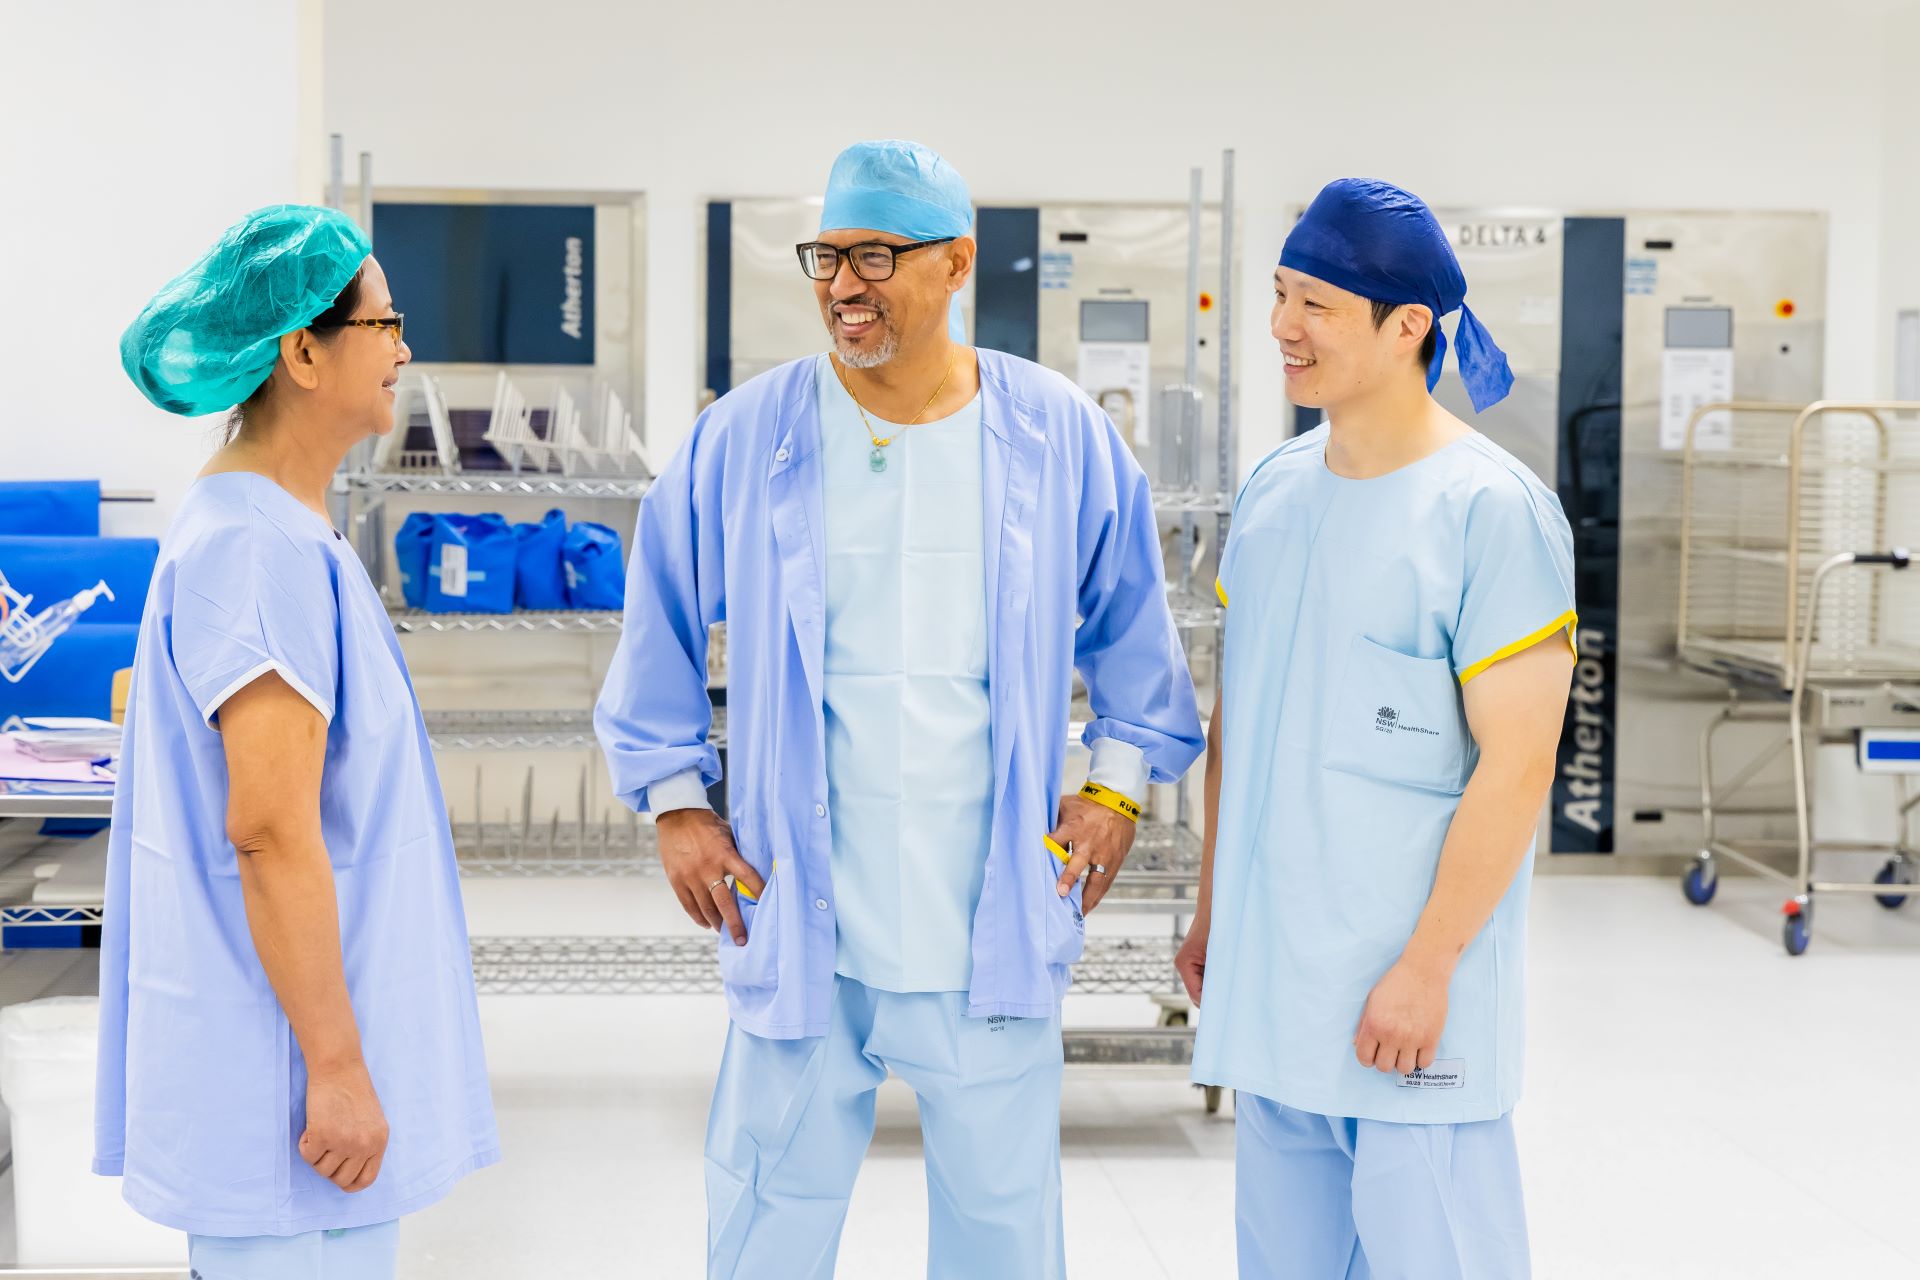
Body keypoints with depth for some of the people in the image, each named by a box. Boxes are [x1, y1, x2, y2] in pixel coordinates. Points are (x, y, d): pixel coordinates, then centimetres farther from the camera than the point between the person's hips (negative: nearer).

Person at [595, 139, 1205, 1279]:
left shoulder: (1061, 437, 0)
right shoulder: (745, 440, -2)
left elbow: (1136, 629, 11)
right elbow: (659, 631, 8)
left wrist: (1120, 783, 6)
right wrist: (675, 799, 4)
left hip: (994, 921, 1)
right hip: (796, 919, 0)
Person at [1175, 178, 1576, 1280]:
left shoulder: (1494, 509, -12)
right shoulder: (1273, 491, 9)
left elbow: (1517, 764, -15)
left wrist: (1425, 967, -16)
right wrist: (1213, 911, 15)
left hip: (1408, 981, -7)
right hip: (1265, 973, 7)